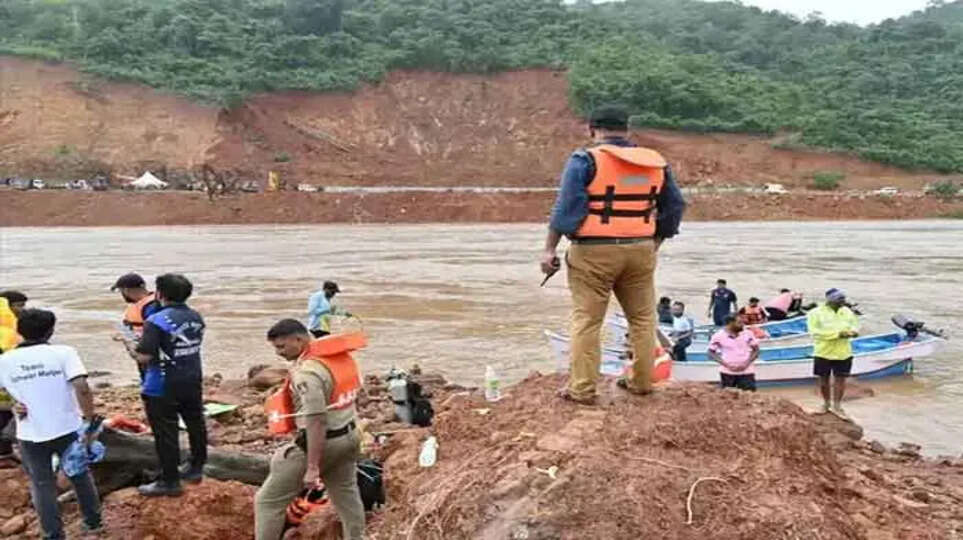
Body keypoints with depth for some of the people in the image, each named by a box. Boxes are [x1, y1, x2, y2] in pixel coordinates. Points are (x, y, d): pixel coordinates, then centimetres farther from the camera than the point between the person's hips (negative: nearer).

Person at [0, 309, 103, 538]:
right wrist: (89, 420, -14)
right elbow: (82, 389, -22)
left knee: (42, 484, 17)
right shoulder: (63, 353, -13)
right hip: (67, 429, -1)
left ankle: (54, 534, 22)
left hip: (31, 435, 1)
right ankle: (93, 519, 34)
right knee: (80, 475, 21)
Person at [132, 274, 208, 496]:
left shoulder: (156, 321, -20)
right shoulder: (196, 318, 3)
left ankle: (169, 481, 11)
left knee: (165, 433, 3)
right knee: (195, 424, 19)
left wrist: (131, 347, -3)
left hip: (163, 388, -7)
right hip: (192, 382, 7)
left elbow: (144, 357, -23)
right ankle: (196, 468, 35)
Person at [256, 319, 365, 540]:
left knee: (268, 500, 3)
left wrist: (312, 467, -24)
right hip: (349, 436, 9)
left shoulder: (307, 372, -24)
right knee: (346, 495, 24)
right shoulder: (340, 356, 3)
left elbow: (316, 422, -27)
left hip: (321, 441, -9)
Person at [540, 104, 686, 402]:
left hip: (594, 252, -4)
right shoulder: (656, 162, 9)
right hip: (641, 250, 4)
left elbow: (566, 209, -14)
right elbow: (674, 207, 16)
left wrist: (549, 249, -10)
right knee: (643, 317, 18)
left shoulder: (585, 160, -7)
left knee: (586, 320, 3)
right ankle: (642, 381, 26)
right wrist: (655, 243, 26)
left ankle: (582, 389, 6)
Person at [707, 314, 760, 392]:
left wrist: (747, 363, -10)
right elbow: (711, 353, 1)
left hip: (746, 371, 1)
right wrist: (725, 364, -11)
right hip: (727, 372, -1)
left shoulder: (747, 333, 0)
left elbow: (756, 350, 6)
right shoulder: (719, 336, -5)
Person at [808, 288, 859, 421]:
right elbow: (815, 332, -21)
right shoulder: (816, 313, -12)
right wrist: (838, 334, -25)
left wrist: (853, 331, -13)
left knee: (840, 379, 5)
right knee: (824, 378, 10)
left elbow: (855, 325, 13)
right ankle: (826, 403, 30)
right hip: (823, 352, -3)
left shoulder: (847, 312, 4)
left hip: (843, 353, 3)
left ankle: (836, 406, 19)